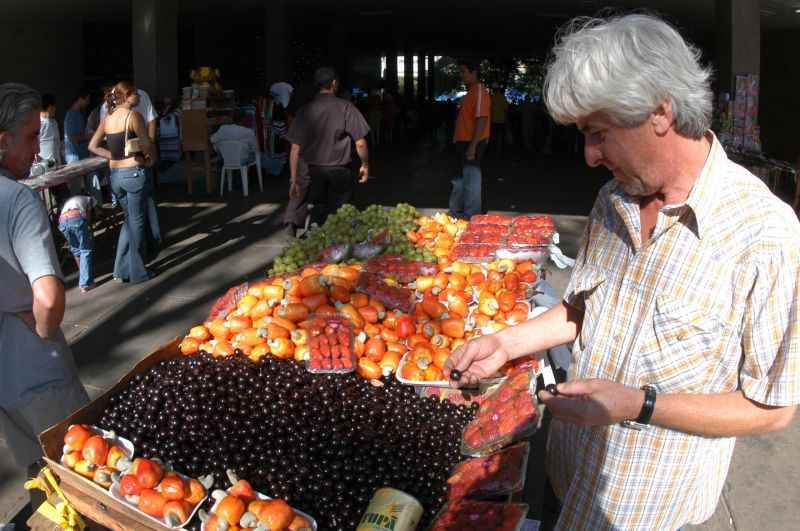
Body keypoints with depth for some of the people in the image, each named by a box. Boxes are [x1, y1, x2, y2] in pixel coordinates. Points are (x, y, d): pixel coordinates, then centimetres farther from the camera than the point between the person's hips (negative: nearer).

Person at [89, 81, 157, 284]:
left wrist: (115, 156, 11)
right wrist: (150, 158, 9)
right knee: (137, 222, 5)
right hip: (134, 173, -6)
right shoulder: (133, 115, -11)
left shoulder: (107, 118, 9)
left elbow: (93, 146, 11)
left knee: (129, 219, 20)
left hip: (115, 175, 7)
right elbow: (147, 146, -11)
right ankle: (137, 273, 13)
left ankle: (122, 269, 20)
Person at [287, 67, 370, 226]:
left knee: (317, 216, 12)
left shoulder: (305, 110, -1)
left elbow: (295, 149, -3)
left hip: (314, 171, 2)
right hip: (340, 171, -2)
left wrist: (294, 181, 2)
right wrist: (365, 165, 9)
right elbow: (360, 143, -9)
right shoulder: (346, 108, -8)